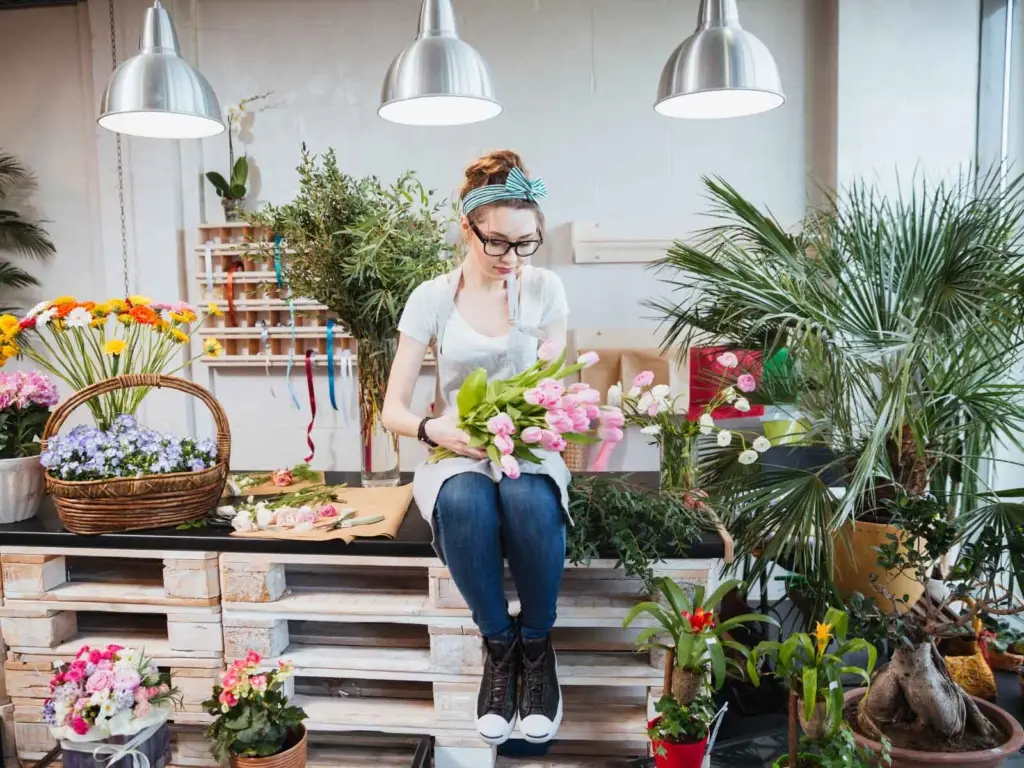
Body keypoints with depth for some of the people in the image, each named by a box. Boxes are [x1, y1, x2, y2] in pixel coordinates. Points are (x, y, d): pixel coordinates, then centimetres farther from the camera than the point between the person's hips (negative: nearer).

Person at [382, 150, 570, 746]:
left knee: (527, 498, -36)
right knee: (463, 502, -37)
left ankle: (536, 643, -11)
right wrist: (433, 428, -26)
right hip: (458, 455, 0)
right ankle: (499, 644, -12)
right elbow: (393, 410, -3)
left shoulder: (545, 289, 1)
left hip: (529, 453, 1)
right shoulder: (432, 299, -3)